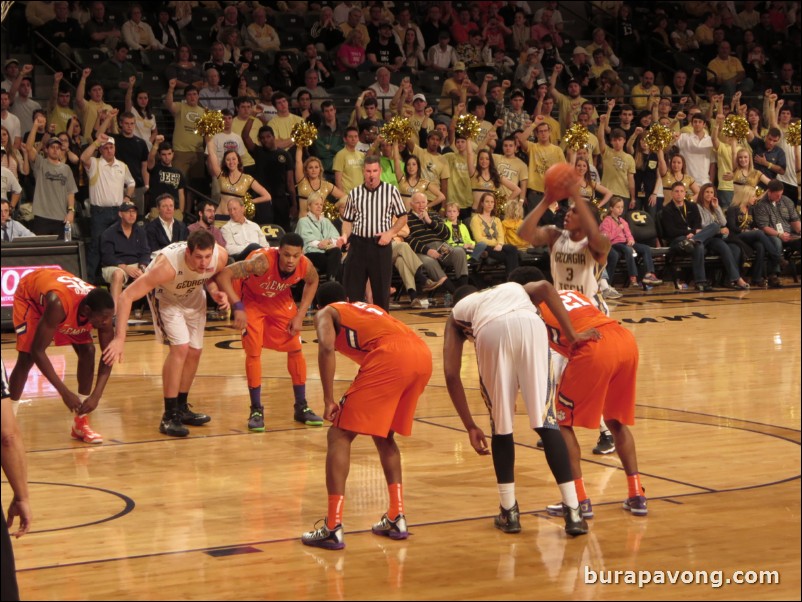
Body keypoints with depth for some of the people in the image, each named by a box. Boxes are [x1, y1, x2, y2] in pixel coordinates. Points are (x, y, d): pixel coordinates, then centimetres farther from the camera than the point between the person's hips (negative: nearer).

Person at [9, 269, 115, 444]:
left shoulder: (101, 309, -32)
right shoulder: (58, 304, -47)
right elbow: (38, 351, -42)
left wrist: (96, 395, -33)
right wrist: (64, 392, -43)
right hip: (30, 295, -4)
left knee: (87, 351, -9)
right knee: (26, 358, -15)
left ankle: (81, 423, 1)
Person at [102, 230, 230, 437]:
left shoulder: (220, 256, -30)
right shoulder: (167, 265, -44)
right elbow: (126, 296, -45)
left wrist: (215, 291, -24)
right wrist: (119, 338, -51)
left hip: (193, 293, 5)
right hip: (164, 293, -5)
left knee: (194, 352, 7)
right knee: (180, 347, -19)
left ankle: (181, 408, 27)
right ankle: (169, 416, -11)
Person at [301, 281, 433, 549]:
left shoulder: (325, 313, 20)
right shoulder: (370, 308, 38)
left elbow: (327, 347, -2)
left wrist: (329, 400, -2)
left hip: (390, 356, -7)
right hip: (423, 355, 7)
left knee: (339, 435, 2)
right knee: (383, 436, 26)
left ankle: (333, 528, -6)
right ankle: (396, 518, 21)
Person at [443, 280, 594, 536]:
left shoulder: (456, 313, 37)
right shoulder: (514, 288, 44)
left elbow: (451, 374, 23)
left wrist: (470, 426, 26)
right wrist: (571, 334, 14)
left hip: (491, 332, -1)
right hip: (530, 324, 1)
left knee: (501, 426, 16)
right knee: (546, 421, 5)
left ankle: (509, 512, 21)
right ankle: (573, 513, 0)